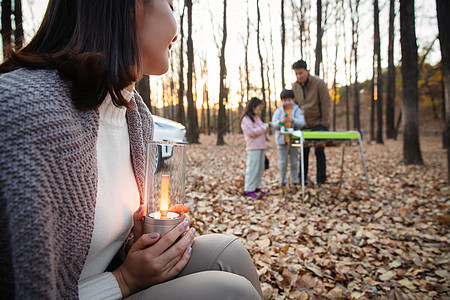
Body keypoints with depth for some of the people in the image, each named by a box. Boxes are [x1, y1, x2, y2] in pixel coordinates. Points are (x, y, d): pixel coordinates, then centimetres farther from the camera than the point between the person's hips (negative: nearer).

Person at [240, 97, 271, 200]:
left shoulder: (256, 118, 20)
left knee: (260, 168, 12)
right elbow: (250, 132, -19)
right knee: (252, 168, -9)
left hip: (261, 147, 9)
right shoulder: (246, 119, -9)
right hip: (253, 148, -9)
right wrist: (263, 128, -16)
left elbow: (261, 129, 26)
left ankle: (256, 187, 22)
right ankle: (248, 190, -4)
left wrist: (267, 127, 6)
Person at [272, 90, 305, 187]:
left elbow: (302, 123, -11)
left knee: (294, 162, 7)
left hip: (294, 139, 0)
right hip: (281, 139, 0)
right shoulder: (278, 111, 4)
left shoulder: (297, 110, 3)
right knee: (283, 162, 2)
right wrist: (281, 121, -27)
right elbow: (274, 125, -6)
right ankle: (283, 181, 12)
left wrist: (292, 120, -29)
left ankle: (294, 180, 19)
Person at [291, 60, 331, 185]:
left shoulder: (318, 83, -9)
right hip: (304, 125, 4)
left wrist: (324, 123, -12)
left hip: (319, 124, -4)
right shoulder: (295, 86, 4)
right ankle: (302, 178, 15)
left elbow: (326, 103, -9)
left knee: (319, 151, -3)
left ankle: (321, 180, 8)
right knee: (304, 151, 4)